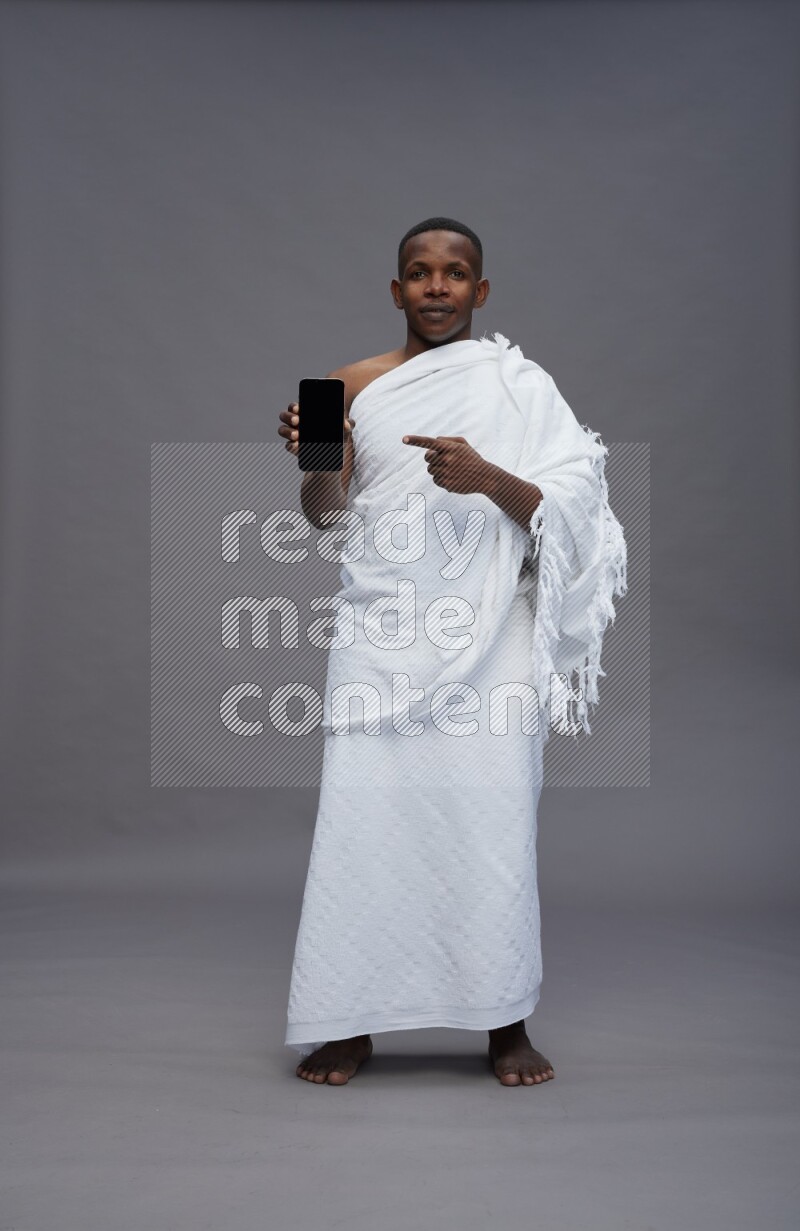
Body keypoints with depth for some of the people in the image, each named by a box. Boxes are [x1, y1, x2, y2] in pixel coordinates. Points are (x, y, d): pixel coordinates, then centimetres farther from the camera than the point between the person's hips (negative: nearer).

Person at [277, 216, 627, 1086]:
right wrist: (315, 456, -9)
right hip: (381, 632, 2)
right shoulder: (358, 384, 11)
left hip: (487, 636, -1)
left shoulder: (520, 385, 5)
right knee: (363, 814, -3)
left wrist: (488, 477, -19)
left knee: (494, 816, -4)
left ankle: (506, 1024, 10)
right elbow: (324, 515, 12)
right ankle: (350, 1023, 8)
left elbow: (570, 507, -2)